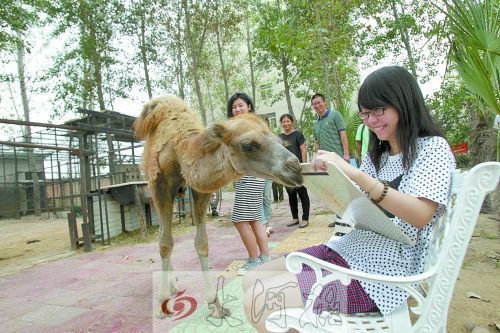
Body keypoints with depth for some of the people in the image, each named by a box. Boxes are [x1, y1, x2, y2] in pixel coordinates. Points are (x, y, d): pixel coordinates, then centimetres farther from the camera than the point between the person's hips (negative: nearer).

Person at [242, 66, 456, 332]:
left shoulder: (433, 147, -3)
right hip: (349, 248, 8)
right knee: (253, 280, -2)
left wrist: (354, 173, -28)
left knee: (261, 301, -21)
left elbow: (420, 215, -19)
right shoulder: (377, 154, 18)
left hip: (388, 267, -7)